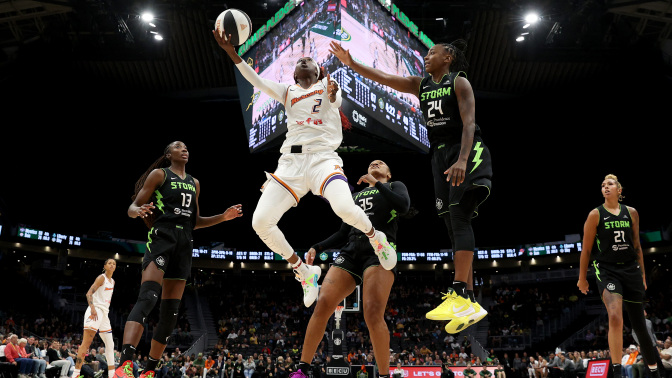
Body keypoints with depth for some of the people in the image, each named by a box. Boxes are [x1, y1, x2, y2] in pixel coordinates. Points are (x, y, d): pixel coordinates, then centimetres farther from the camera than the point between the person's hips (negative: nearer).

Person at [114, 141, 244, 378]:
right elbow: (132, 207, 0)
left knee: (171, 311, 2)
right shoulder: (159, 174, 6)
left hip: (184, 245, 6)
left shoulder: (194, 183, 22)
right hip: (161, 237, -6)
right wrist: (139, 211, -24)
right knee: (148, 296, -27)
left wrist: (224, 217, 14)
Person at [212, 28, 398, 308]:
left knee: (345, 209, -32)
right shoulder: (287, 91, 22)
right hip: (291, 161, 4)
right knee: (260, 222, -11)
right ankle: (304, 271, 9)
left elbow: (335, 101, -9)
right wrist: (231, 53, -9)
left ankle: (376, 238, 4)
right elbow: (256, 81, 6)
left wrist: (332, 93, -34)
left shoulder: (327, 86, 15)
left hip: (323, 158, -4)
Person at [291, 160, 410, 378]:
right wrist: (317, 247, 13)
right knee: (323, 304, -12)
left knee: (373, 313, -24)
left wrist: (377, 184, -6)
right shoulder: (355, 196, 30)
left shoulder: (394, 187, 17)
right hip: (351, 251, 5)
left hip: (379, 249, -4)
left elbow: (403, 206, -7)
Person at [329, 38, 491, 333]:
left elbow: (469, 123, -15)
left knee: (458, 215, -23)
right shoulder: (421, 85, 16)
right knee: (453, 223, -1)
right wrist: (351, 64, 4)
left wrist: (462, 159, -29)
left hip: (467, 151, -7)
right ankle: (469, 303, -3)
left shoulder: (459, 82, -3)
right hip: (440, 154, 7)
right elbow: (382, 78, 13)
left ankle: (459, 295, -30)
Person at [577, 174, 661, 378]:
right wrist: (582, 278, 1)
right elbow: (586, 249, -1)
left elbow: (637, 245, 15)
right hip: (607, 270, -3)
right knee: (615, 317, -26)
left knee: (639, 324, 11)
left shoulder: (631, 213, 7)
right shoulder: (596, 214, -3)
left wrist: (642, 273, 16)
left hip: (630, 270, 4)